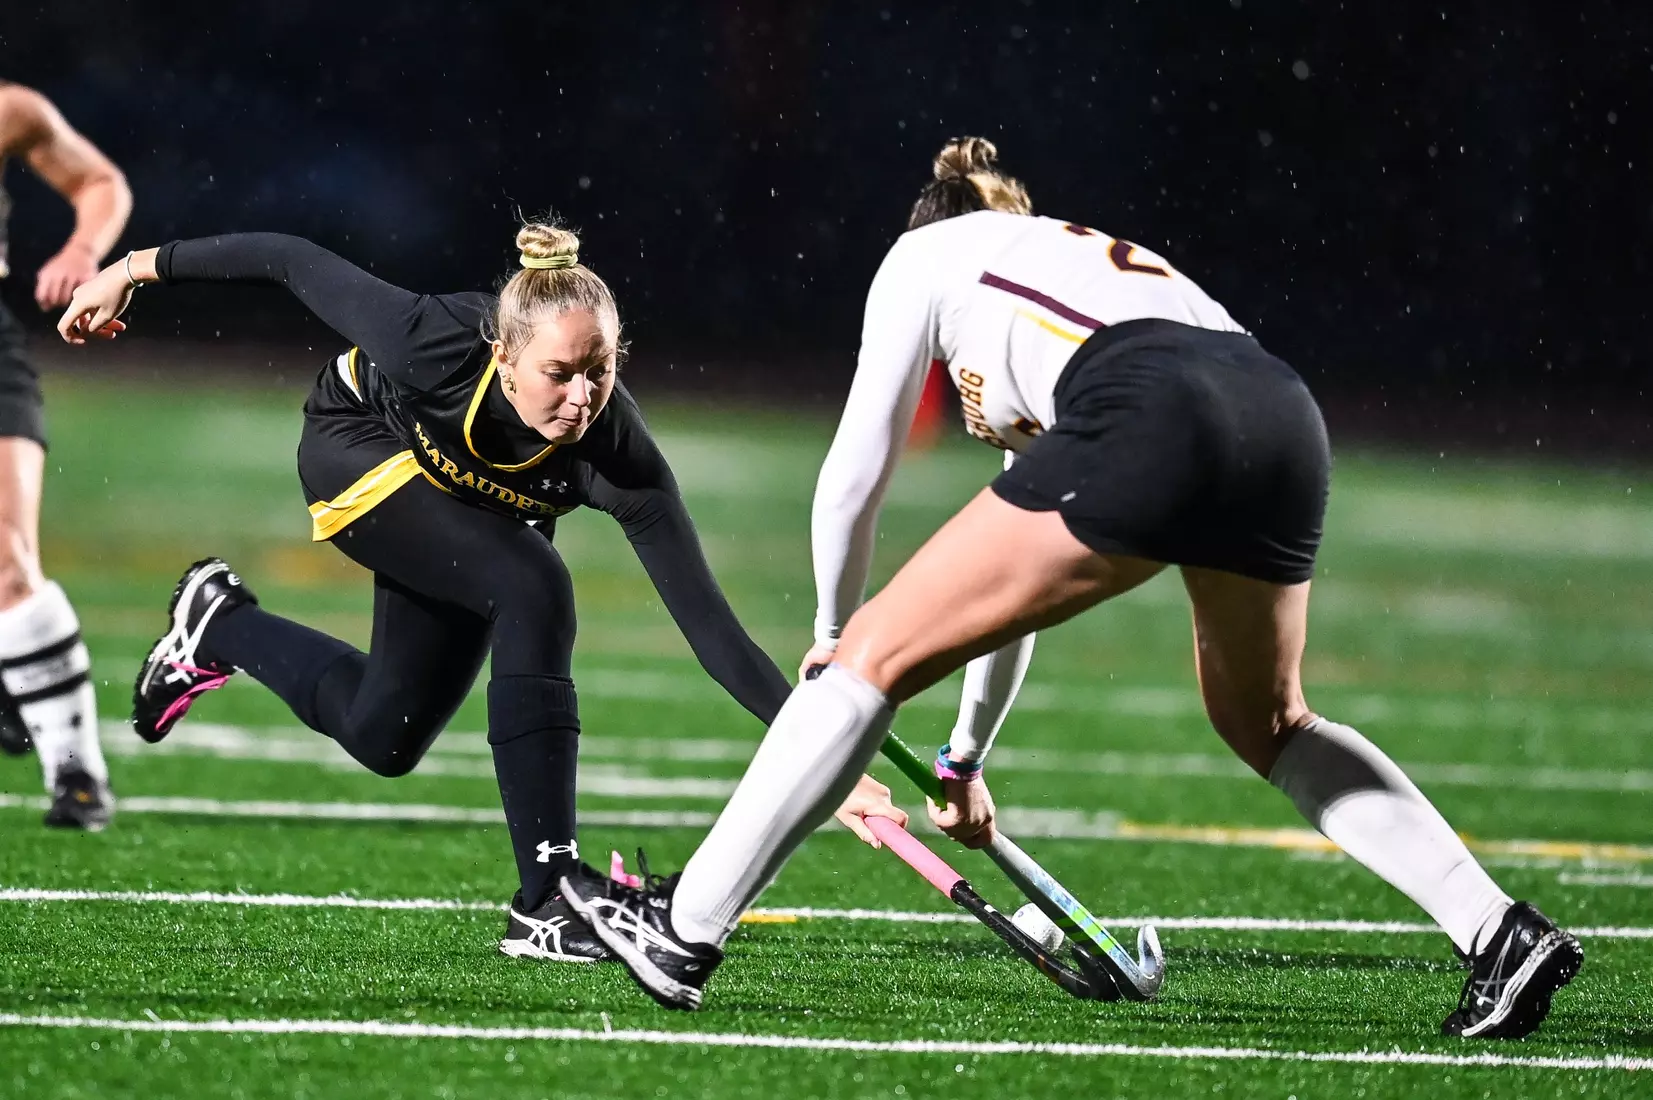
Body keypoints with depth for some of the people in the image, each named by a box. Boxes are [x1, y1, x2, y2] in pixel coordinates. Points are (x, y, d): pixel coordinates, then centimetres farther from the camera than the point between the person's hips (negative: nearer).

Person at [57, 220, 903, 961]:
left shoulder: (617, 457, -37)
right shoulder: (436, 342, -42)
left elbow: (707, 621, -37)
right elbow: (293, 261, -27)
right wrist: (137, 270, -18)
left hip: (453, 505, 4)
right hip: (356, 451, -4)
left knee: (383, 738, 12)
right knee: (532, 590, -29)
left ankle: (218, 626, 40)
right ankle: (546, 904, -26)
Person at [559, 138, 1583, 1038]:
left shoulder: (926, 256, 27)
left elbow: (853, 480, 24)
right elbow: (1022, 567, 48)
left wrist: (832, 631, 42)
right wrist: (966, 756, 53)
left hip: (1150, 426, -7)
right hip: (1286, 416, 7)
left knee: (878, 656, 4)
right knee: (1266, 723, 30)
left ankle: (685, 929, 1)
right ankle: (1505, 933, 21)